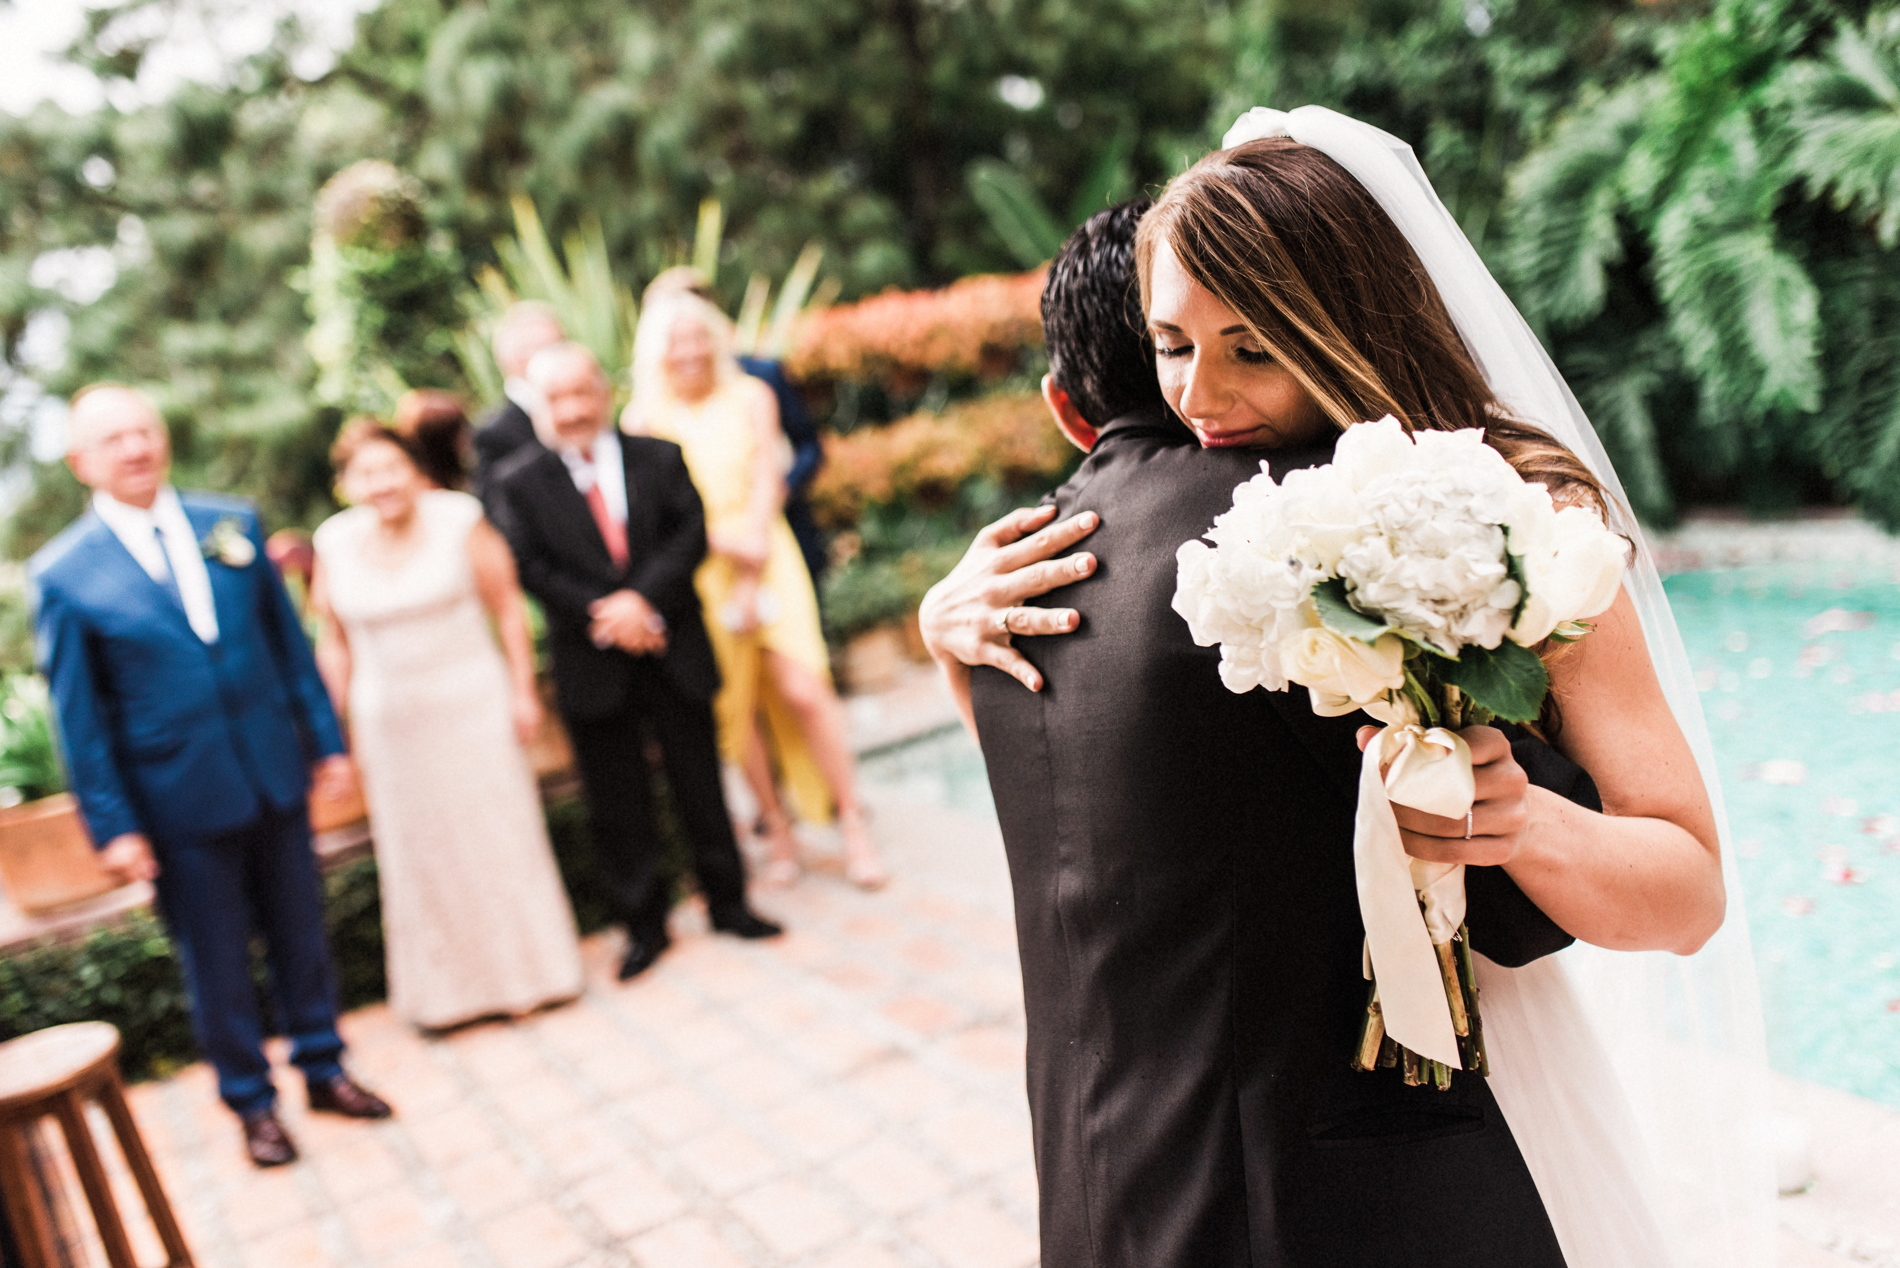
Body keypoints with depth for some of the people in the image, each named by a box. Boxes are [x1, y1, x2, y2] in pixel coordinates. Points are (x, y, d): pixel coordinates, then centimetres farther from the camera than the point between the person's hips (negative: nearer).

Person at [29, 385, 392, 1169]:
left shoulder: (235, 524, 1)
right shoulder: (62, 574, -8)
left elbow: (288, 643, 5)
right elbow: (78, 715, -5)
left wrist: (326, 741, 5)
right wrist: (112, 825, -6)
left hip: (275, 777, 3)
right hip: (179, 802, -3)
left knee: (299, 933, 16)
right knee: (215, 958, 13)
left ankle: (323, 1066, 36)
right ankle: (250, 1098, 32)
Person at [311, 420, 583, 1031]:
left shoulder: (459, 522, -9)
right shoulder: (335, 546, -3)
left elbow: (508, 608, -5)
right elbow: (334, 643, 5)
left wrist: (523, 691, -7)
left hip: (473, 707, -2)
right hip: (391, 723, 2)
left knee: (498, 836, 8)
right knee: (421, 851, 11)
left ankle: (525, 969, 26)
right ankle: (450, 988, 26)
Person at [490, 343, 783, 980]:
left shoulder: (660, 457, 1)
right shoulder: (518, 482, -2)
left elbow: (691, 532, -8)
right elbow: (535, 569, -8)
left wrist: (643, 599, -20)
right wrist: (602, 615, -19)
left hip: (675, 652, 1)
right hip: (594, 665, -1)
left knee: (700, 786, 12)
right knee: (617, 803, 9)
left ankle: (728, 902, 29)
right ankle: (644, 924, 24)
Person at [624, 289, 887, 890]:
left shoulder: (751, 397, 5)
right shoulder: (643, 417, 2)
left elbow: (768, 483, 0)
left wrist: (752, 579, -9)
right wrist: (727, 540, -16)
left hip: (765, 556, 0)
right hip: (695, 572, 0)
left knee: (806, 690, -9)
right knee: (734, 706, 3)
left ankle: (853, 825, 0)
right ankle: (777, 827, 17)